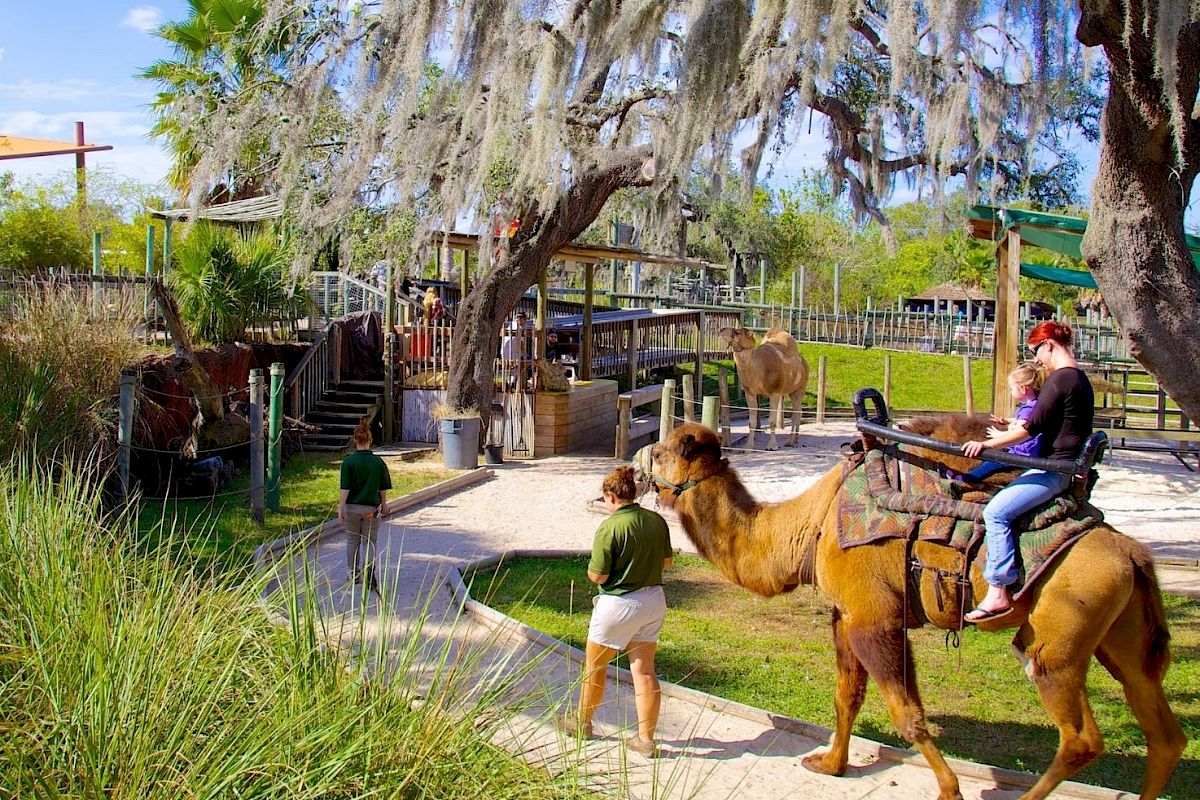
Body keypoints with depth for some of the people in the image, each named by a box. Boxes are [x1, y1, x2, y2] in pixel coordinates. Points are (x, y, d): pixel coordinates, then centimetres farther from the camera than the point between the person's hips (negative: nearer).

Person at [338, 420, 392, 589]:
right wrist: (384, 505, 17)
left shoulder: (348, 461, -10)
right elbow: (383, 488, 2)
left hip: (352, 507, 0)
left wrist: (340, 508, -6)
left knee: (352, 540, 16)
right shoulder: (378, 462, -5)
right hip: (372, 508, 0)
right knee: (368, 541, 8)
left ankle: (353, 574, 25)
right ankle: (368, 567, -17)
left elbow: (345, 488, -12)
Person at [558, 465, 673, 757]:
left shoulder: (610, 528, -20)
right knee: (644, 669, 10)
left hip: (619, 604, -6)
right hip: (654, 601, 6)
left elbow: (598, 576, -18)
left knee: (594, 664, 15)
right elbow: (666, 561, 10)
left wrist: (590, 569, 4)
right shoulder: (657, 521, -1)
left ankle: (582, 722, 33)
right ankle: (646, 739, 12)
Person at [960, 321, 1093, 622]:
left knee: (996, 511, -20)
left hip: (1055, 469, -11)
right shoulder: (1078, 378, 17)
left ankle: (997, 592, -24)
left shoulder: (1061, 378, -15)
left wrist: (988, 444, -13)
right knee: (1001, 501, 18)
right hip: (1059, 465, 11)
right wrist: (1009, 433, 27)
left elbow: (1033, 426, -19)